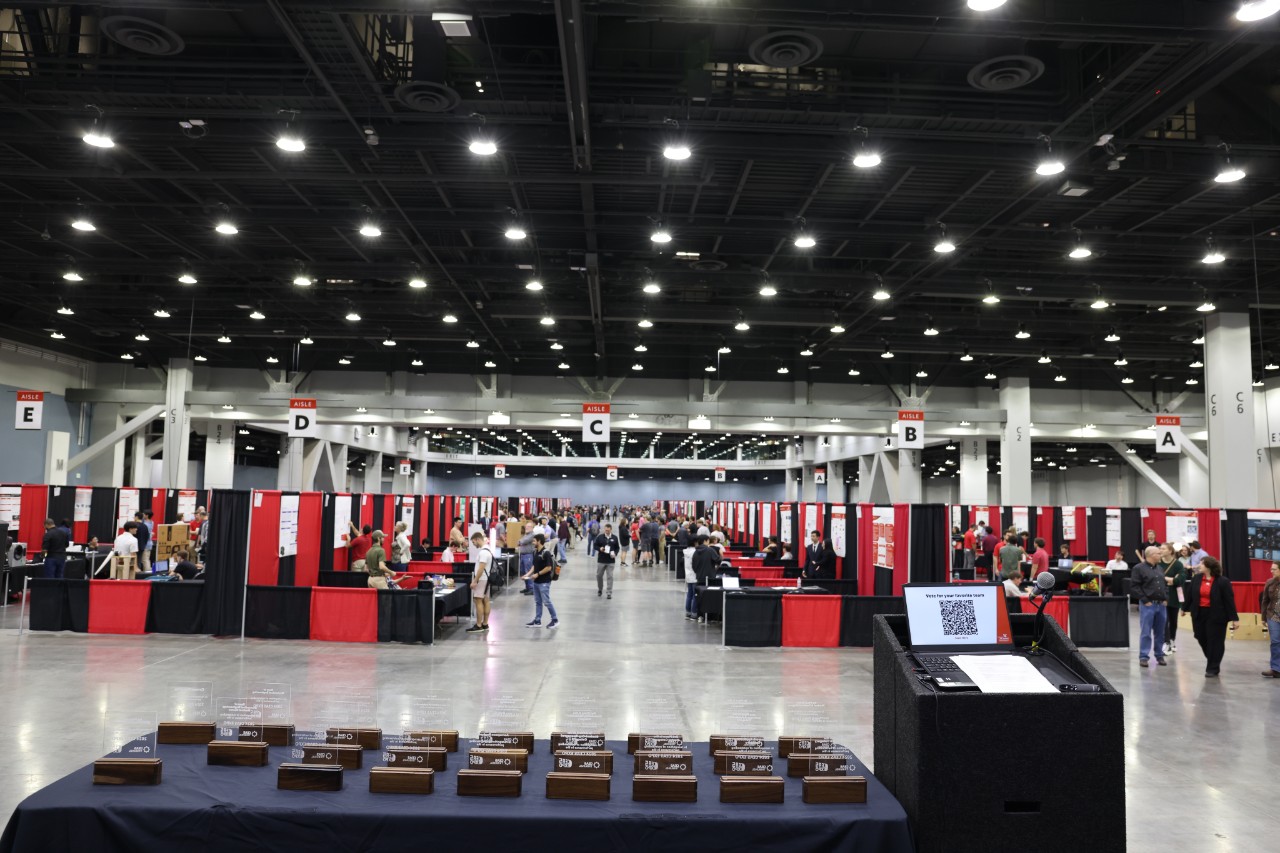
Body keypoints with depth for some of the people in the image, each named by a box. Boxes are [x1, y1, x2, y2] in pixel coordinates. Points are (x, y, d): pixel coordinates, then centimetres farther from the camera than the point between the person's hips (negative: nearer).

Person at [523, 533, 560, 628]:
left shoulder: (546, 553, -17)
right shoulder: (535, 552, 7)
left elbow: (549, 567, -18)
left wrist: (537, 574, -16)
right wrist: (529, 574, 3)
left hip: (544, 582, -8)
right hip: (536, 581, 8)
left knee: (547, 601, -1)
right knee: (537, 602, 12)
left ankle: (555, 620, 12)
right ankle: (537, 621, 18)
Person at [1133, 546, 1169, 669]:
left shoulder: (1159, 568, 15)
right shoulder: (1139, 568, -7)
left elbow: (1166, 584, 20)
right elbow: (1136, 587, -11)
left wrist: (1165, 598, 7)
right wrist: (1145, 600, -14)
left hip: (1161, 605, 6)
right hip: (1147, 605, -6)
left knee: (1160, 632, 11)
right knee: (1145, 632, -5)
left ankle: (1159, 655, 20)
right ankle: (1143, 657, -1)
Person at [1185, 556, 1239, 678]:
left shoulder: (1222, 582, -11)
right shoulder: (1197, 579, 3)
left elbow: (1229, 601, -11)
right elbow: (1190, 595, 11)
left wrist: (1234, 618, -12)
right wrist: (1185, 608, 19)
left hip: (1216, 616, -5)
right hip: (1199, 614, 5)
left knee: (1215, 642, 2)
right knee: (1202, 640, 11)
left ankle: (1212, 669, 11)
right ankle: (1212, 662, 34)